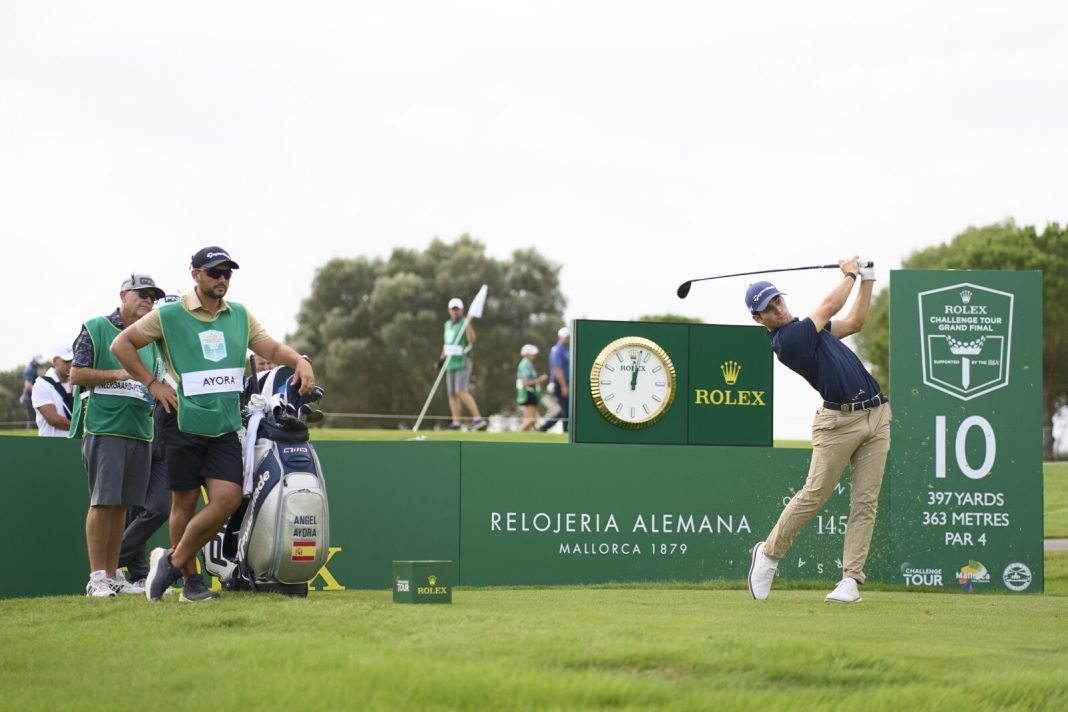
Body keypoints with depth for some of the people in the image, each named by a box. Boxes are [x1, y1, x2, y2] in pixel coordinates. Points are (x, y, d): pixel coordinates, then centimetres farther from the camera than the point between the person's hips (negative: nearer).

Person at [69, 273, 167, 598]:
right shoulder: (95, 329, 0)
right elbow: (76, 375, -6)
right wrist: (119, 374, -14)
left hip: (141, 431, 6)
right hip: (103, 428, -6)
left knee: (121, 504, 8)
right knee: (103, 502, -10)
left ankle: (114, 575, 12)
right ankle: (97, 577, -9)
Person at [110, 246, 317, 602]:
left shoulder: (240, 315, 14)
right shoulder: (169, 315, 0)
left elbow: (271, 347, 12)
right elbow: (121, 344, 3)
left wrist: (300, 361, -9)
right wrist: (152, 383, -4)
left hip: (226, 426, 4)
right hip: (184, 423, -4)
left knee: (228, 498, -9)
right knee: (185, 502, 2)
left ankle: (172, 561, 5)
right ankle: (191, 580, 12)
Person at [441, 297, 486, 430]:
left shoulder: (464, 323, -9)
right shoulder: (448, 325, 15)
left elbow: (471, 339, -27)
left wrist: (468, 323, -37)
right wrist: (442, 358, 22)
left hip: (462, 363, -8)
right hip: (450, 364, 8)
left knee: (461, 392, -19)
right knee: (452, 394, 4)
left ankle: (477, 418, -20)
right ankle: (456, 423, 8)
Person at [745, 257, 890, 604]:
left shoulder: (804, 327, 18)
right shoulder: (786, 340, -12)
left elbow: (853, 322, 28)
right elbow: (831, 305, -5)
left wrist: (867, 279, 20)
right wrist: (850, 274, 13)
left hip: (875, 416, 8)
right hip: (839, 421, -8)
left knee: (865, 501, -1)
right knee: (814, 495, -9)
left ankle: (851, 579, -3)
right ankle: (769, 553, 13)